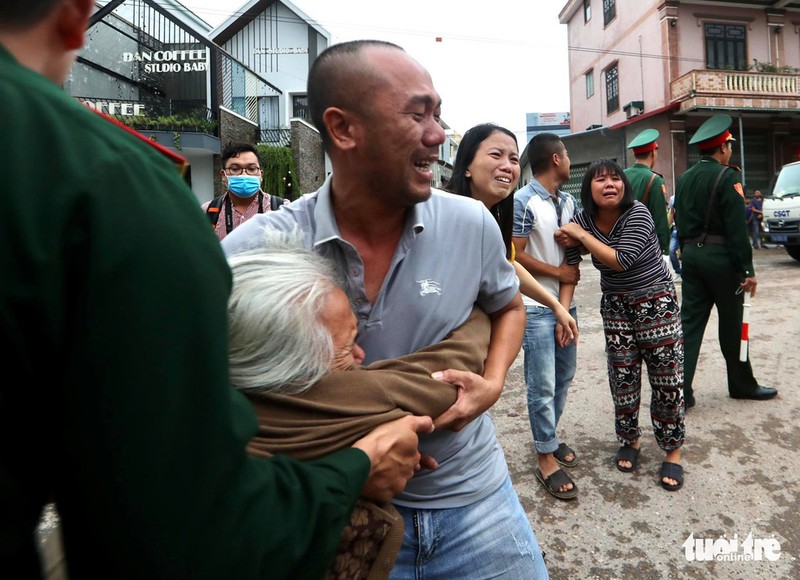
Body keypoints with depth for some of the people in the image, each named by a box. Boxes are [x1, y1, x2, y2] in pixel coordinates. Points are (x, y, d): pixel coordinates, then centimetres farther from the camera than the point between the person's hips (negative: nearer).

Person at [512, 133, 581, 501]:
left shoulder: (568, 202, 10)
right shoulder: (524, 201, -11)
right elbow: (516, 255, -14)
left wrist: (565, 305, -4)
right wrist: (560, 273, -4)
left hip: (564, 305, 7)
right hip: (536, 307, -7)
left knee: (564, 377, 15)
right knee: (543, 386, -2)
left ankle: (548, 437, 33)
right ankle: (546, 458, 11)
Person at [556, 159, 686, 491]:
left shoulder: (637, 213, -16)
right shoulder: (584, 219, -1)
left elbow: (621, 260, -25)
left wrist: (582, 235, -20)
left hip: (656, 303, -4)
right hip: (616, 307, 4)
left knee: (667, 380, 1)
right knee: (623, 380, 6)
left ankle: (673, 451, 17)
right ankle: (629, 440, 27)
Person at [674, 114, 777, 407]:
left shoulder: (684, 178, 10)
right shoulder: (727, 176, -11)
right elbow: (736, 228, -16)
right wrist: (748, 270, -14)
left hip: (691, 255, 6)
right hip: (720, 257, -6)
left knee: (690, 322, 5)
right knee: (732, 324, 8)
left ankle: (681, 390, 3)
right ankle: (742, 385, 25)